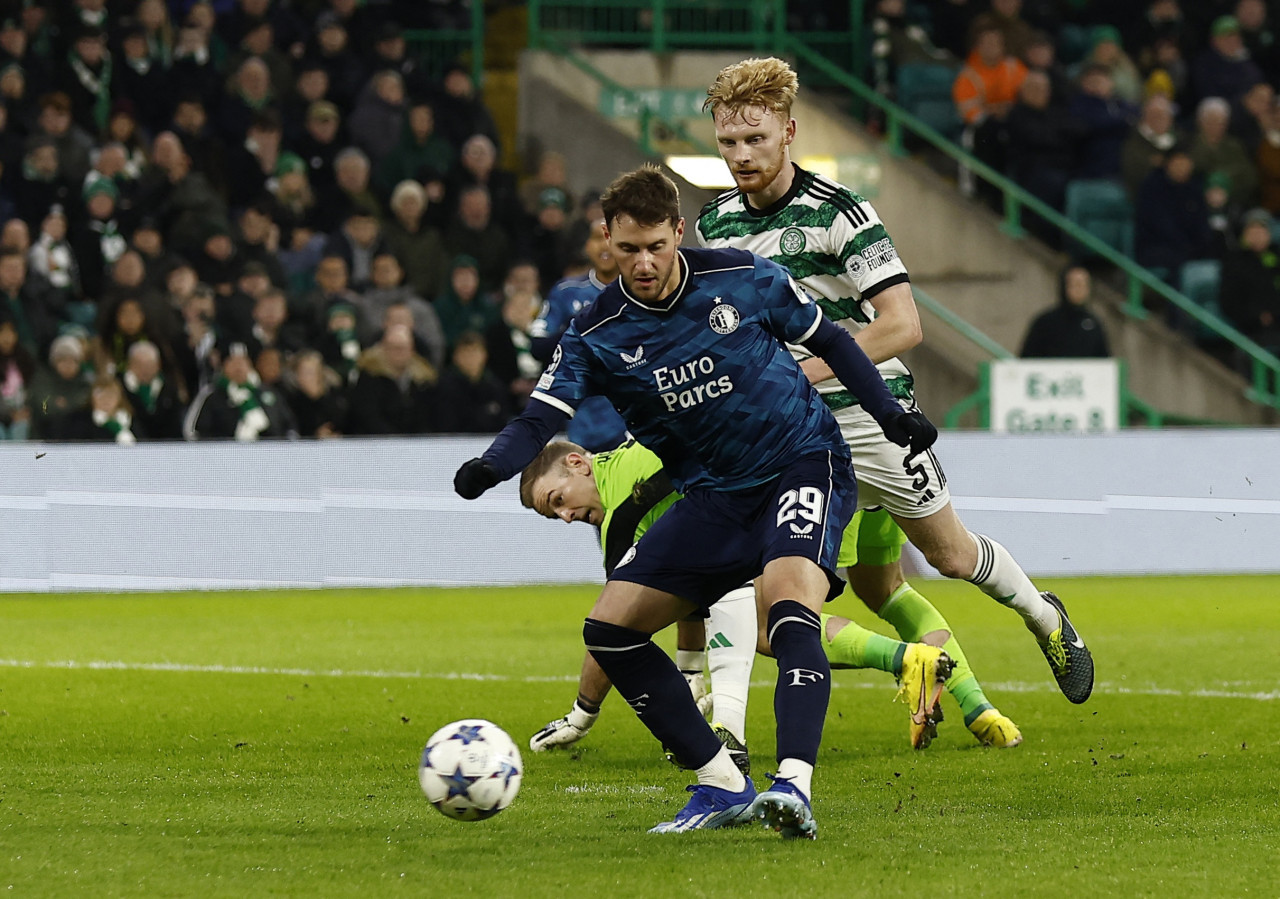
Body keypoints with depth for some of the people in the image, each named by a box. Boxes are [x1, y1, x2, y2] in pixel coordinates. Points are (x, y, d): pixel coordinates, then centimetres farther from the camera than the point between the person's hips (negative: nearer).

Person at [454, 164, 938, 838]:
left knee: (789, 605, -33)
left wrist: (891, 414, -1)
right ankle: (722, 786, 1)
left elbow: (826, 339, 6)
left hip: (803, 463, -4)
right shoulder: (598, 334, -7)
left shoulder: (742, 278, -10)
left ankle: (794, 787, -42)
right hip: (713, 497, 5)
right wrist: (491, 466, -38)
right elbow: (541, 418, -17)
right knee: (609, 627, -5)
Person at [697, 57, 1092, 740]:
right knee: (874, 587, 7)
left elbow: (902, 325, -23)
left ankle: (1044, 617, 38)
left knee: (952, 555, 9)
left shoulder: (838, 212, -18)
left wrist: (805, 372, -27)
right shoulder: (713, 223, 0)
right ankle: (972, 705, 22)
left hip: (869, 411, -5)